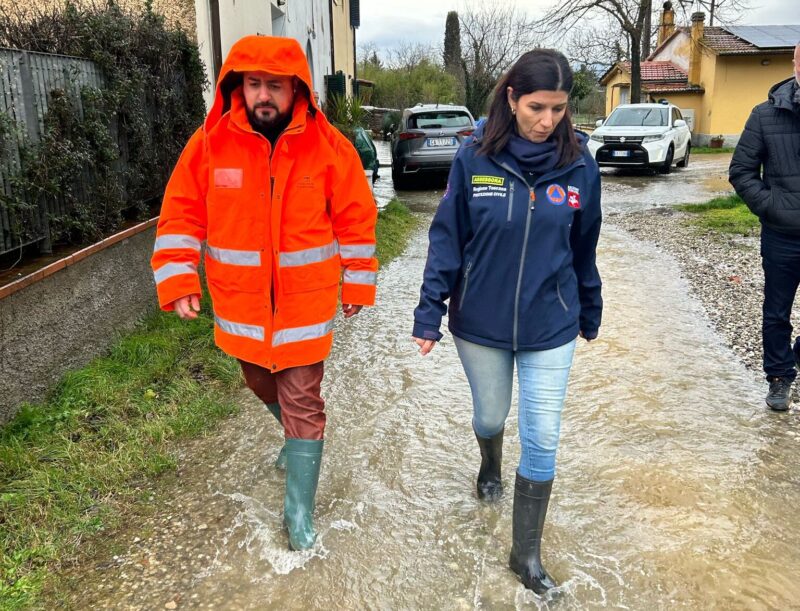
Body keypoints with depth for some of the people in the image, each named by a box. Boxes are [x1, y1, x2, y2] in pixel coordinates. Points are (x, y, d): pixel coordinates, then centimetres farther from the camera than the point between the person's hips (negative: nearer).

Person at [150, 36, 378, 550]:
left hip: (304, 305, -3)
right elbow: (182, 214, -2)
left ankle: (300, 509, 20)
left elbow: (356, 218, -2)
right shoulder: (211, 142, -8)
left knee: (302, 403, 4)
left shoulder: (328, 146, -10)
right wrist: (177, 281, -9)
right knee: (263, 387, 24)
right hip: (240, 304, 3)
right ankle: (297, 437, 55)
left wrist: (358, 284, 1)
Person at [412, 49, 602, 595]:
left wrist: (590, 313, 14)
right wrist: (430, 313, -10)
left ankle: (527, 554, 23)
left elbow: (583, 247, 4)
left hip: (551, 327, 1)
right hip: (479, 323, 0)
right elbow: (447, 238, -7)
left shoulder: (579, 163, -7)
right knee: (490, 416, 19)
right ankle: (491, 468, 56)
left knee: (542, 438, 4)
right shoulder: (475, 157, -11)